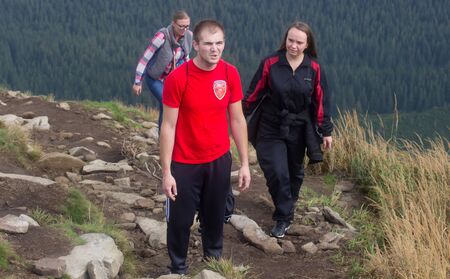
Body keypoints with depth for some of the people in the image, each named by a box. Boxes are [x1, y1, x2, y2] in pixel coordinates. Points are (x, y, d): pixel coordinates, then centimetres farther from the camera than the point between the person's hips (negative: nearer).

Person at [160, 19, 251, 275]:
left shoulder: (230, 74, -8)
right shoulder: (178, 78, -18)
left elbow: (237, 120, 2)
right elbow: (169, 126, -12)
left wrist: (245, 163, 2)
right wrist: (166, 171, -13)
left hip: (220, 160, 3)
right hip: (185, 164, -3)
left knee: (215, 215, 18)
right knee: (180, 220, 8)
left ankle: (215, 259, 40)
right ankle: (178, 268, 27)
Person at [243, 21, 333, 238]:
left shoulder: (314, 69, -8)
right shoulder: (270, 64, -12)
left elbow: (321, 101, -1)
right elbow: (254, 93, -3)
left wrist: (326, 131, 1)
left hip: (299, 130, 2)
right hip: (272, 129, -2)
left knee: (295, 172, 16)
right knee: (277, 173, -11)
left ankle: (288, 206, 42)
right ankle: (283, 217, 5)